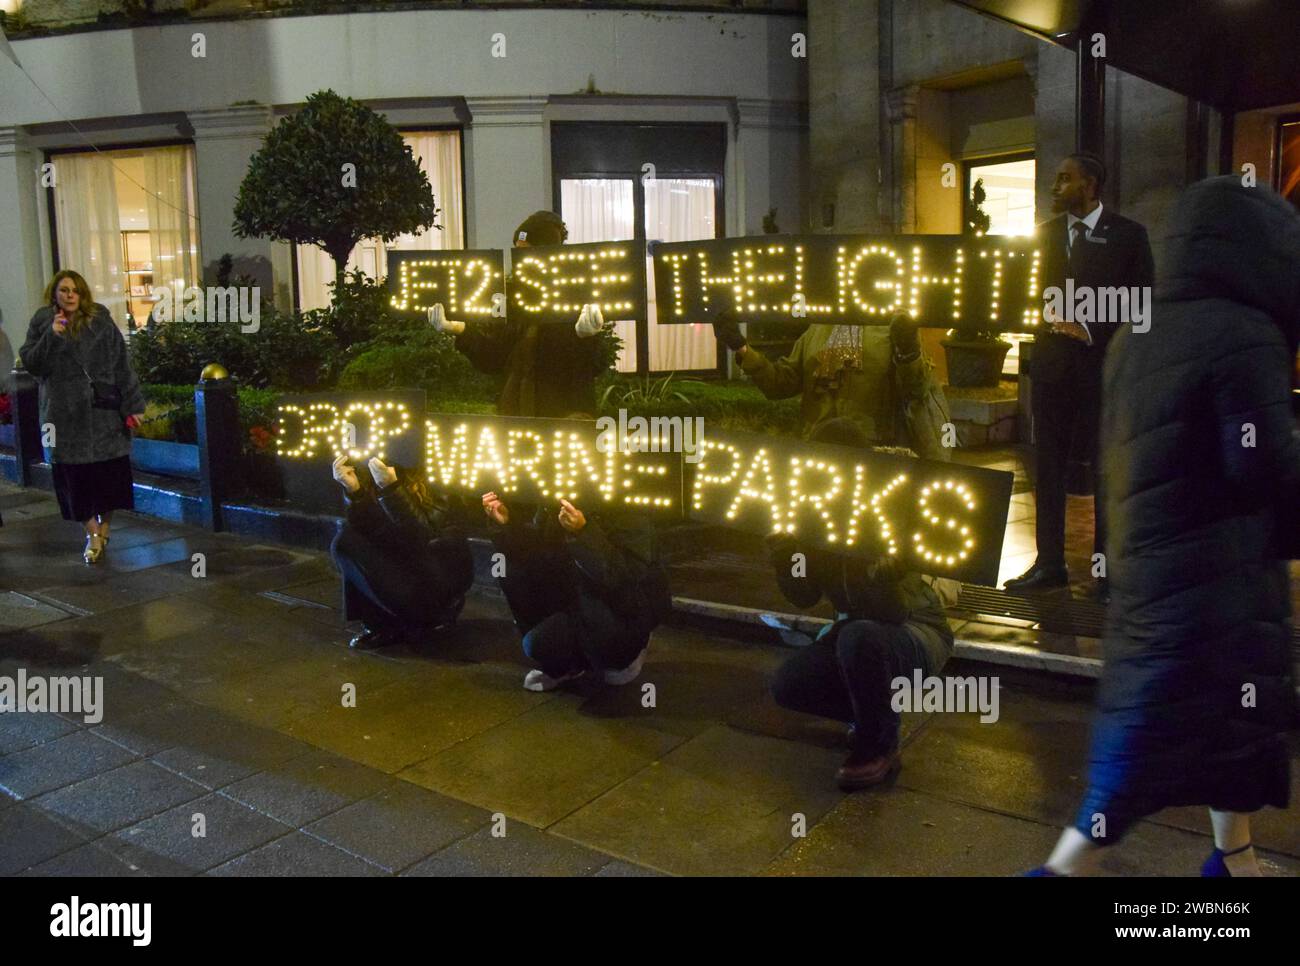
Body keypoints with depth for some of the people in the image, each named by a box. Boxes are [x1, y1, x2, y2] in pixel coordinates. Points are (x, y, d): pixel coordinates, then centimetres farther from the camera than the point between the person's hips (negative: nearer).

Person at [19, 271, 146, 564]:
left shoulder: (101, 323, 1)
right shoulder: (42, 323, 5)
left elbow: (122, 365, -1)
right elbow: (31, 364, -1)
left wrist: (133, 405, -6)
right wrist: (51, 336, -16)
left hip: (103, 411, -1)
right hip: (65, 415, 1)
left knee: (109, 472, 3)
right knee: (76, 475, 0)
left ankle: (104, 527, 19)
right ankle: (92, 533, 9)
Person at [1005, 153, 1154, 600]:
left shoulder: (1127, 235, -1)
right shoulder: (1047, 232, 11)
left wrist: (1091, 330, -13)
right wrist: (1052, 318, -8)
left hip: (1103, 365, -4)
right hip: (1053, 362, 4)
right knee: (1048, 467, 7)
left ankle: (1109, 569, 12)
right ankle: (1049, 563, 17)